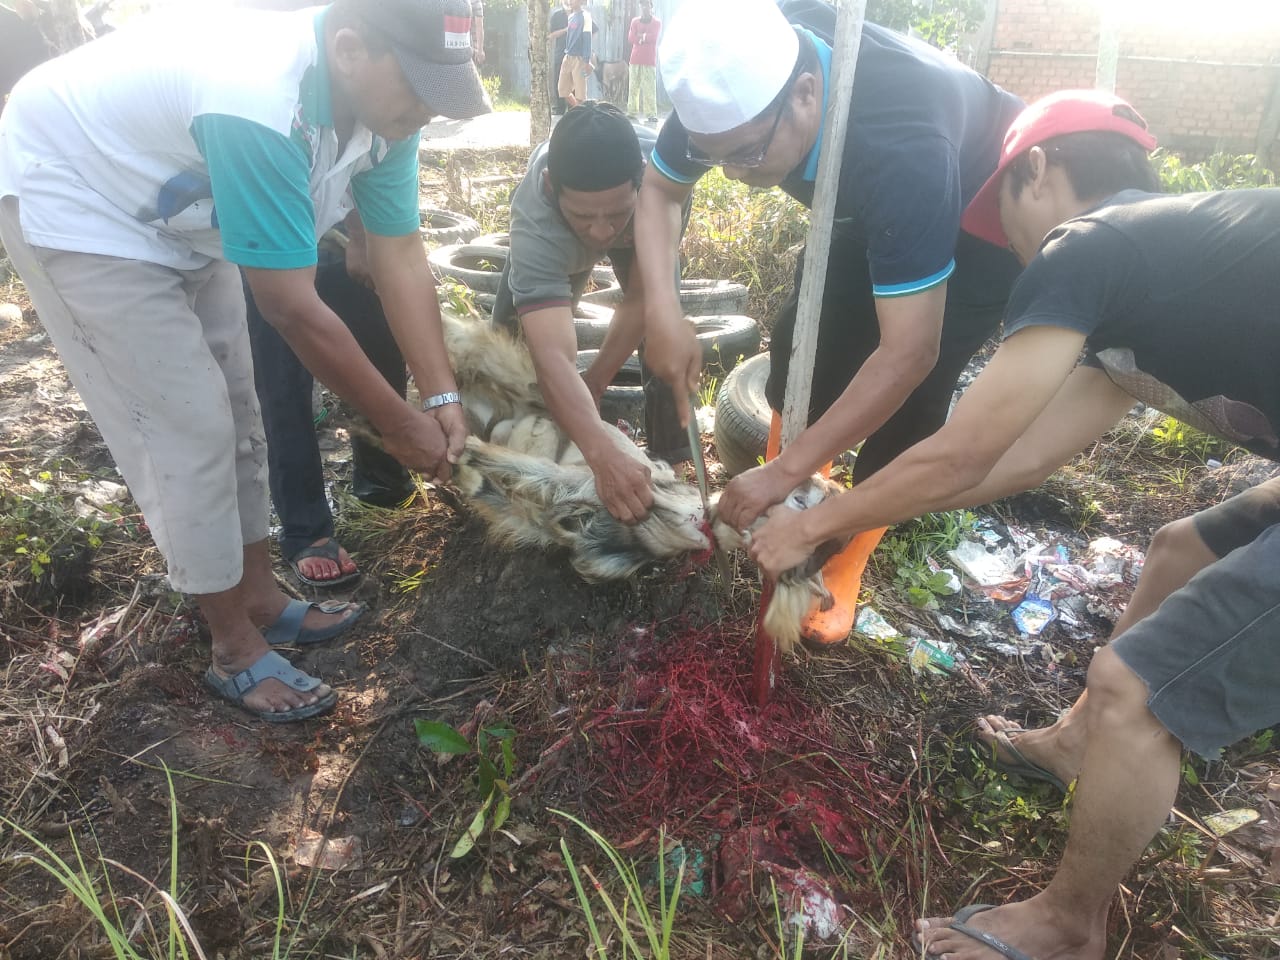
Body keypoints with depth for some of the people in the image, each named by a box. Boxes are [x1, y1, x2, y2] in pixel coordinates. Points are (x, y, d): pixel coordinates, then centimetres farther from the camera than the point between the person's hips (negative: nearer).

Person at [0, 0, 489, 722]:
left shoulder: (380, 103, -15)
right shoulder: (260, 104, -40)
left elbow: (402, 260, -13)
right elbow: (292, 309, -35)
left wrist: (442, 397, -19)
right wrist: (398, 423, -26)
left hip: (180, 215, 8)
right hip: (71, 198, -8)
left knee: (234, 410, 8)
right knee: (188, 427, -10)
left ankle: (261, 598, 24)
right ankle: (236, 648, 5)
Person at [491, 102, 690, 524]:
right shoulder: (535, 223, -48)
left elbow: (640, 299, -34)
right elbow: (553, 358, -58)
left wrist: (595, 382, -34)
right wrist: (605, 458, -70)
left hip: (641, 232, 1)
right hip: (552, 239, 0)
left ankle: (672, 463, -3)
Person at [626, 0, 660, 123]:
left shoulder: (657, 22, 5)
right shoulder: (635, 21, 13)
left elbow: (654, 37, -10)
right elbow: (630, 39, 0)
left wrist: (640, 36, -7)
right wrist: (645, 37, -9)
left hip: (650, 60, -3)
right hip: (635, 59, 3)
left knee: (650, 88, -11)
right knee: (633, 87, 0)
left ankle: (651, 114, -14)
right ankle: (632, 112, 4)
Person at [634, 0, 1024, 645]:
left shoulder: (899, 147, -45)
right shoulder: (736, 85, -26)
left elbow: (908, 355, -43)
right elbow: (658, 188, -10)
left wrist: (785, 471, -38)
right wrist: (661, 309, -27)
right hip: (872, 210, 6)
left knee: (910, 399, -15)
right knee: (804, 340, -3)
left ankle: (841, 572, 1)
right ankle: (781, 508, 15)